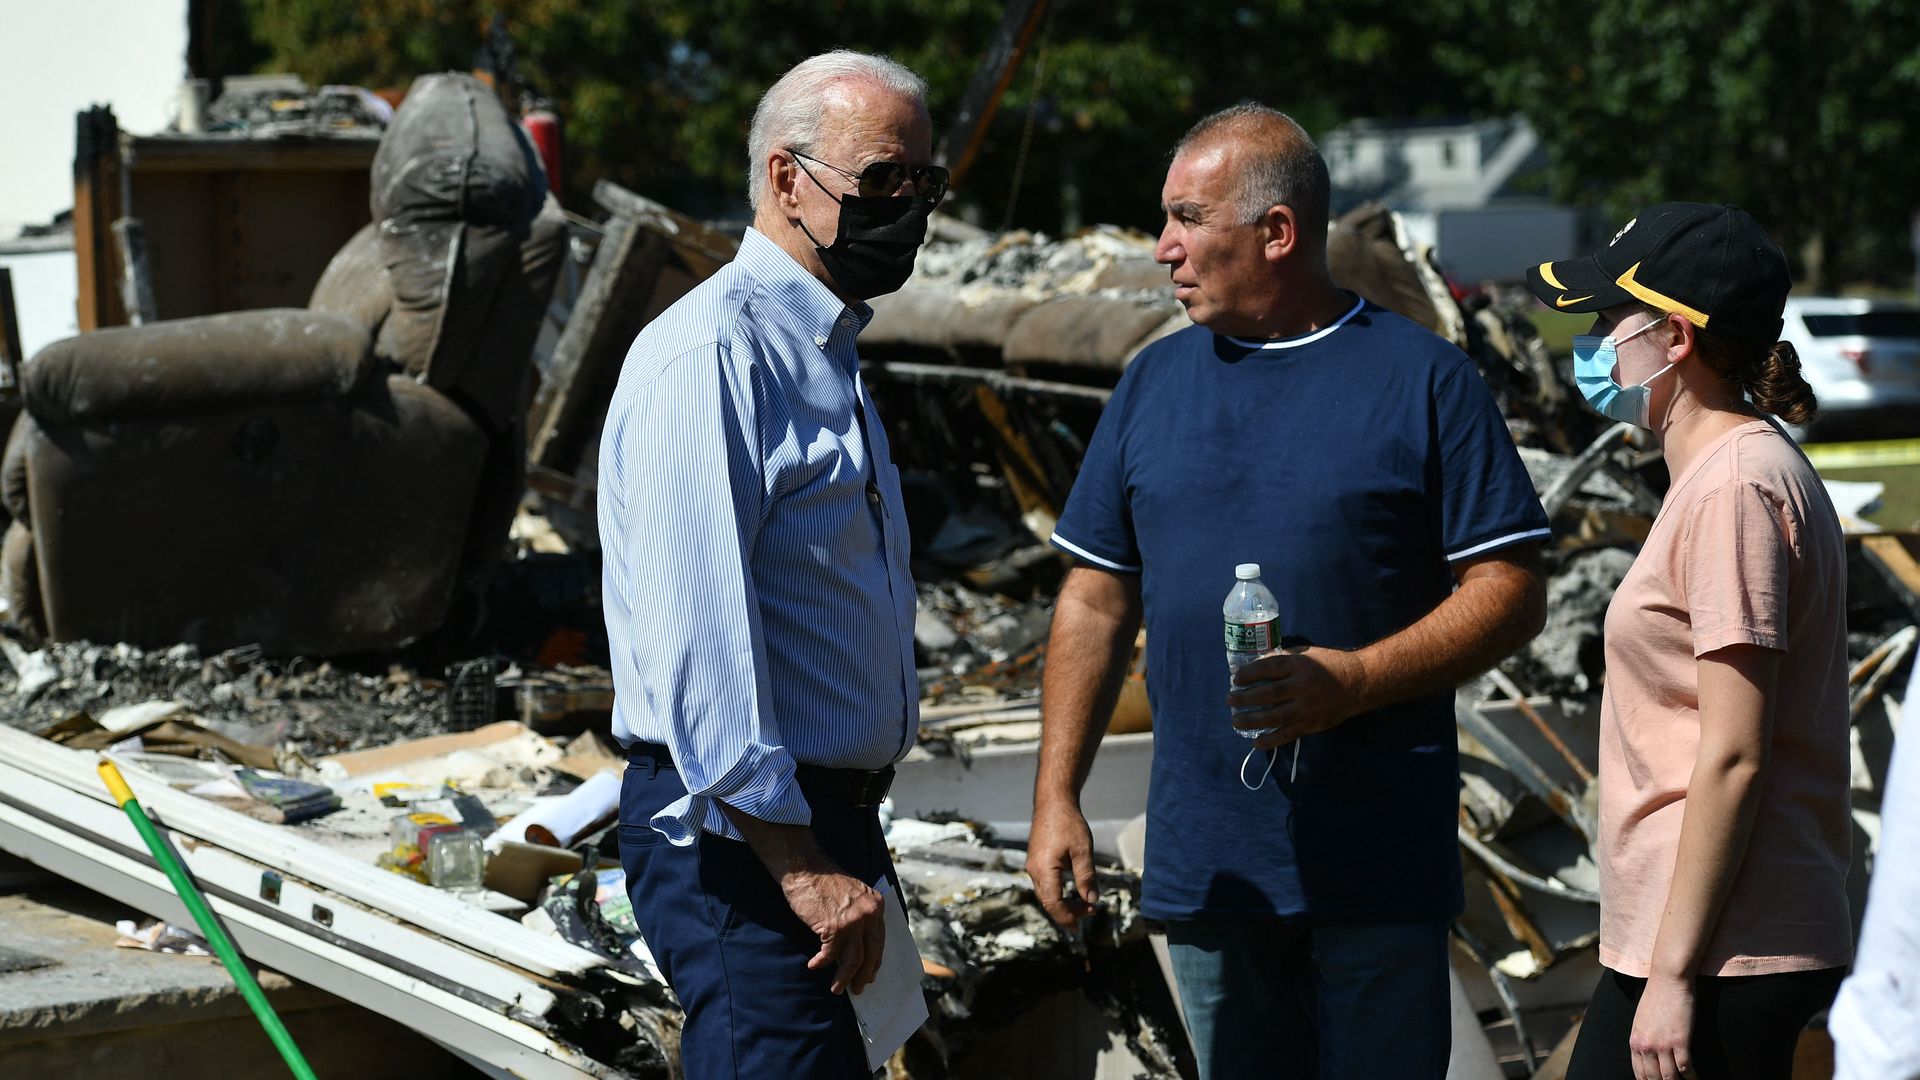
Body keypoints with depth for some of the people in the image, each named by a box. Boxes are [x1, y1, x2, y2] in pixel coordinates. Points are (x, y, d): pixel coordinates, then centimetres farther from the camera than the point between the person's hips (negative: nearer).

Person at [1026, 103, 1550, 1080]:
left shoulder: (1425, 380, -1)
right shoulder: (1153, 383, 11)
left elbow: (1511, 593, -4)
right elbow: (1095, 603, 13)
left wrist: (1352, 680, -18)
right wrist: (1056, 796, 5)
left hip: (1377, 860, -3)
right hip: (1205, 856, 4)